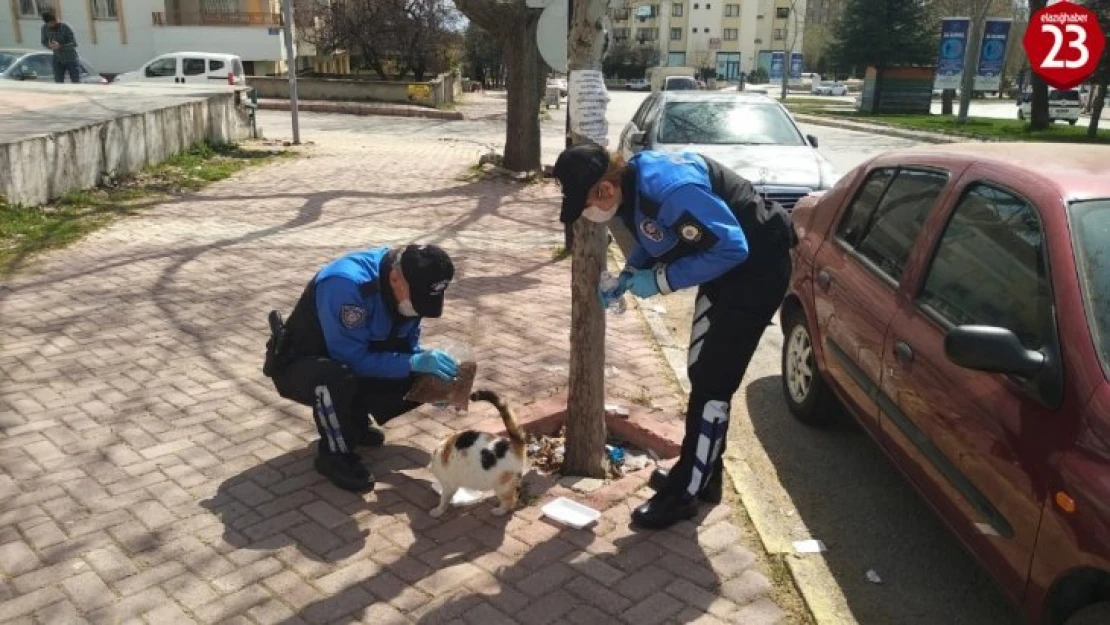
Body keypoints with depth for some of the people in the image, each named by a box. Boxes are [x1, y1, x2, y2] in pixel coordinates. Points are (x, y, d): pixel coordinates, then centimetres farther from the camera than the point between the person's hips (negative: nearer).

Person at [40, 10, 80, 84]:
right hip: (58, 61, 4)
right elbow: (44, 42, 8)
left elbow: (74, 44, -18)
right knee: (58, 83, 2)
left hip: (71, 59, -4)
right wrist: (49, 45, -17)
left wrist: (60, 46, -32)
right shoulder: (45, 28, -3)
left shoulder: (65, 27, -17)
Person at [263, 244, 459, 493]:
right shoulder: (347, 285, -35)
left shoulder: (408, 286, -12)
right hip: (300, 367, -7)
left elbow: (408, 345, -2)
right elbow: (352, 359, -35)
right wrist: (414, 363, -38)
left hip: (351, 364, 7)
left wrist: (430, 369, -21)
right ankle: (335, 454, -13)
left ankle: (354, 420, 12)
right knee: (338, 377, -40)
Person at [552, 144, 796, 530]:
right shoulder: (632, 185, -4)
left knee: (712, 384, -5)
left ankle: (684, 494, 9)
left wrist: (662, 280, -24)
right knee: (701, 372, 17)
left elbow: (732, 248, -30)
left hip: (755, 269, -10)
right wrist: (628, 277, -3)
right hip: (724, 270, 10)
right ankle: (700, 474, 32)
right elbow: (653, 240, 13)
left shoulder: (670, 190, -34)